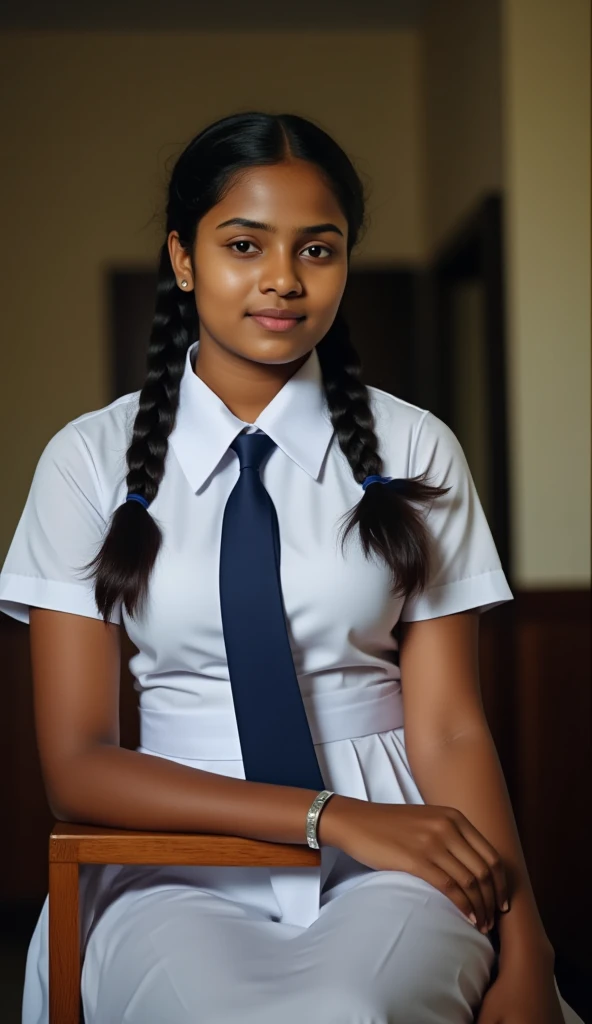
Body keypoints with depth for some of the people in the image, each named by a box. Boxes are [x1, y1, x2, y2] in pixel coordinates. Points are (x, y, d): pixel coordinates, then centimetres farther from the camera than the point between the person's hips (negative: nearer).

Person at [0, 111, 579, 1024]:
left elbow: (449, 726, 0)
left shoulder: (414, 450, 6)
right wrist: (331, 816, -15)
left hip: (396, 858, 1)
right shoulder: (91, 459, 4)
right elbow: (77, 767, -2)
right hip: (183, 865, 0)